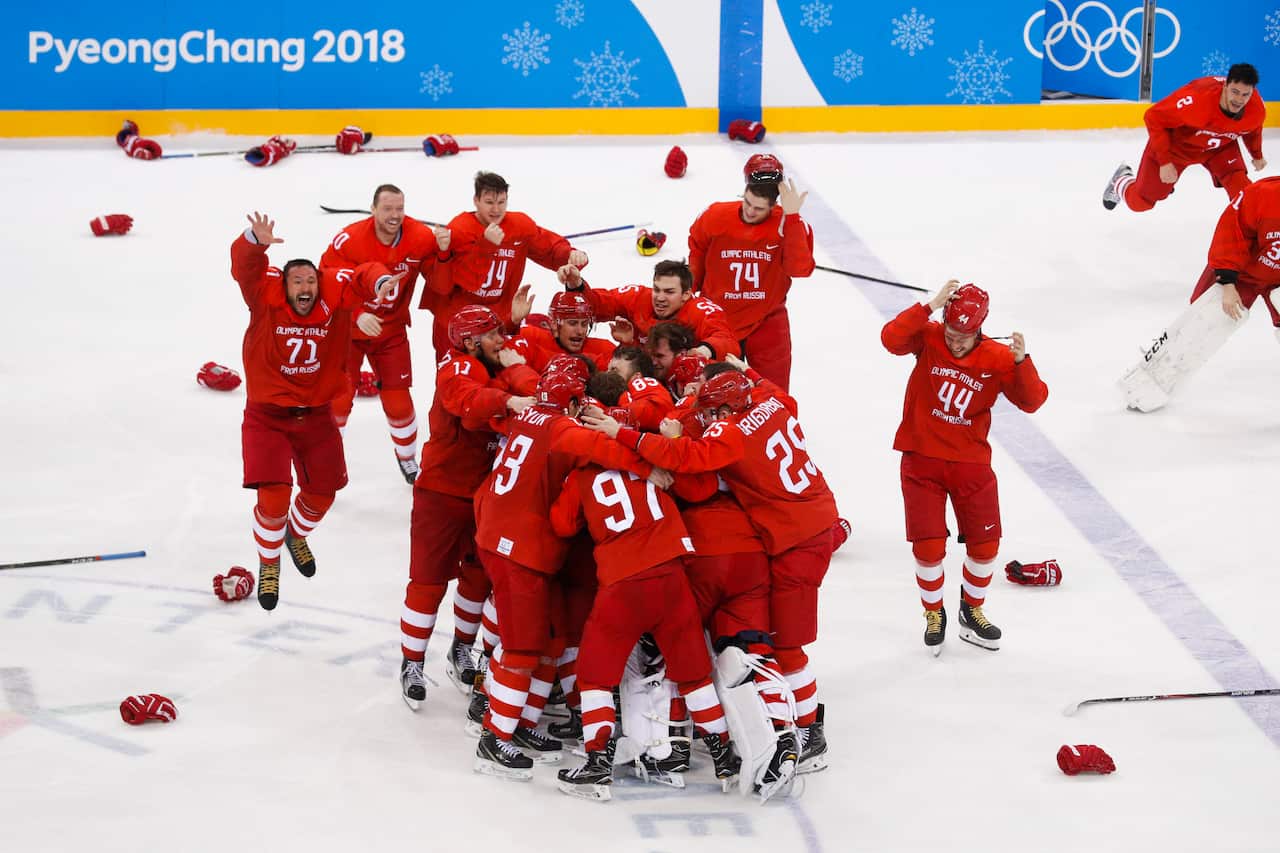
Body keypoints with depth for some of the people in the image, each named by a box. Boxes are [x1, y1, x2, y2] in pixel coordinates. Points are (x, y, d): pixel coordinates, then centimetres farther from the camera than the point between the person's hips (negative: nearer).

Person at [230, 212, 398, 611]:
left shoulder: (333, 295, -11)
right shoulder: (267, 296, -17)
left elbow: (363, 276, -17)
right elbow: (244, 264, -31)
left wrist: (380, 283, -42)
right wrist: (255, 241, -54)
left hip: (316, 415, 4)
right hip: (267, 416, -4)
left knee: (322, 493, 16)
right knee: (273, 496, -13)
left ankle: (296, 535, 50)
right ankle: (268, 563, 15)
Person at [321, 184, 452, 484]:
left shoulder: (421, 237, -15)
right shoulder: (349, 240, -24)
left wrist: (443, 252, -30)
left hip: (391, 332, 2)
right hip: (348, 328, -2)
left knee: (398, 400, 6)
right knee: (338, 399, -2)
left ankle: (408, 458, 31)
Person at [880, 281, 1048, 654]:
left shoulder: (997, 358, -8)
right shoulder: (928, 338, -10)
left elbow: (1032, 401, -14)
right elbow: (891, 339, -29)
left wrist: (1022, 362, -30)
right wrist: (931, 305, -34)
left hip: (971, 462, 2)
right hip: (922, 459, -2)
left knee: (985, 544, 6)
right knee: (928, 546, -4)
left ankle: (972, 610, 31)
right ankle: (934, 613, 21)